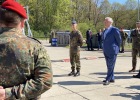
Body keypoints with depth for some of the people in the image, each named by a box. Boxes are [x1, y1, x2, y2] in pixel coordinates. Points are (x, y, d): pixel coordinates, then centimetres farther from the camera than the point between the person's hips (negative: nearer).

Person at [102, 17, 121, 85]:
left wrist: (116, 48, 5)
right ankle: (112, 79, 23)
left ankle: (108, 79, 4)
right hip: (106, 51, 7)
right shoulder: (105, 31, 11)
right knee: (109, 66, 12)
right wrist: (105, 49, 13)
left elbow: (119, 40, -4)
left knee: (111, 66, -3)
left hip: (112, 51, -7)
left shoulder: (115, 30, -11)